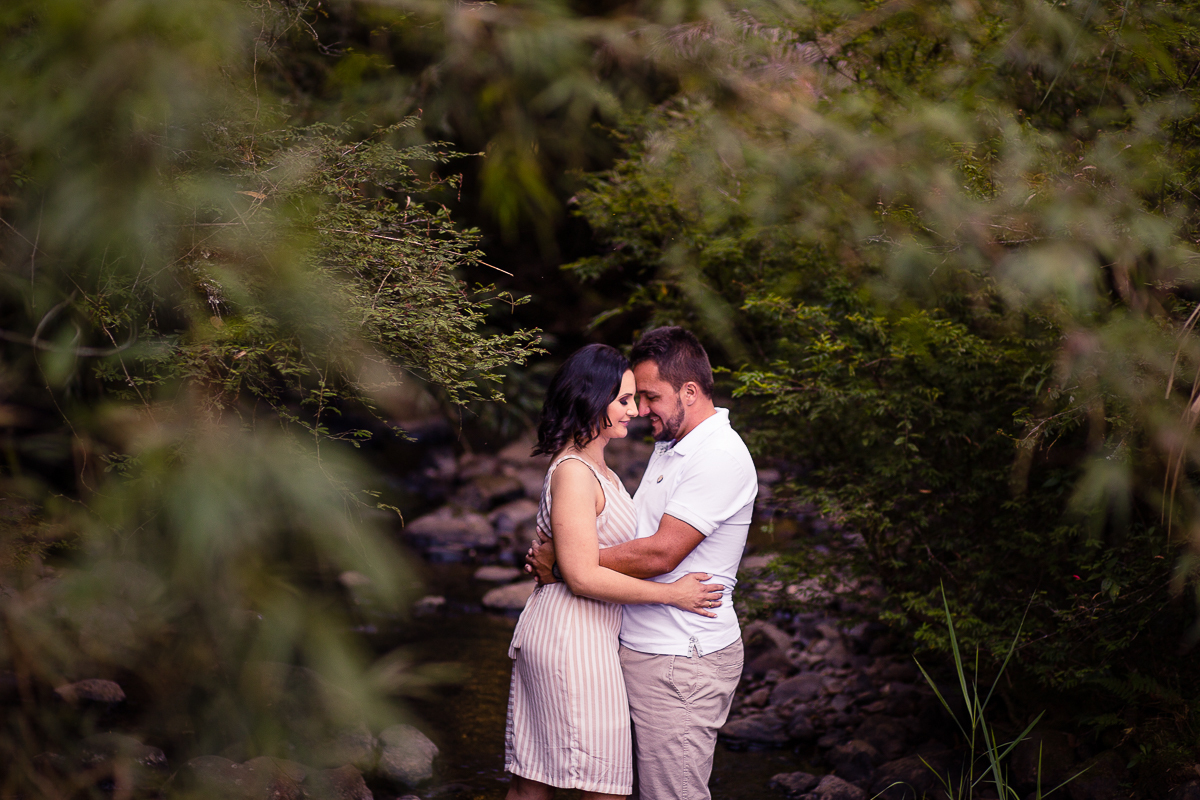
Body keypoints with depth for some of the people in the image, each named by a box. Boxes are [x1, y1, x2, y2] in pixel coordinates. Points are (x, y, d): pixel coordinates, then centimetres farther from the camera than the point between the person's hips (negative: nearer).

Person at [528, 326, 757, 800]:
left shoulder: (719, 456, -18)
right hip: (644, 651, 9)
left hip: (681, 662, -9)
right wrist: (556, 550, 5)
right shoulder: (669, 446, 15)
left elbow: (659, 553, -23)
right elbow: (639, 535, 20)